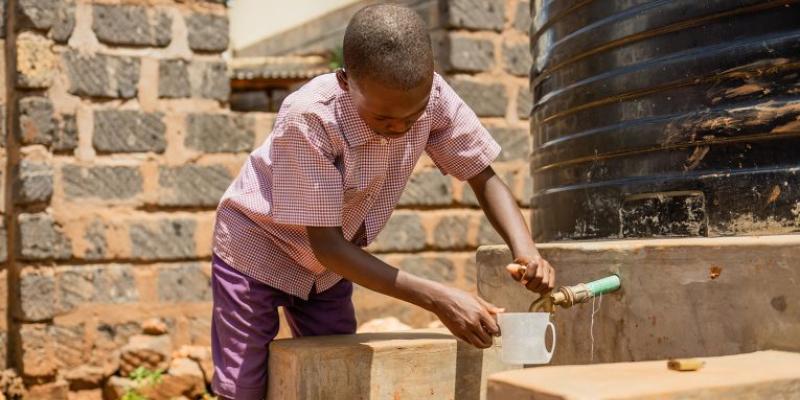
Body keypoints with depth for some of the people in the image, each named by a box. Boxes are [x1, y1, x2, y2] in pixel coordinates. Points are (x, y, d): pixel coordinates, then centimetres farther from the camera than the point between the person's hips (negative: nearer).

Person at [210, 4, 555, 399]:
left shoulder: (432, 97, -23)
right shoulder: (307, 118, -36)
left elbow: (484, 177, -9)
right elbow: (325, 245, -32)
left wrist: (525, 250, -29)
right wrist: (438, 298, -38)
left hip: (331, 263, 5)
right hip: (257, 248, -5)